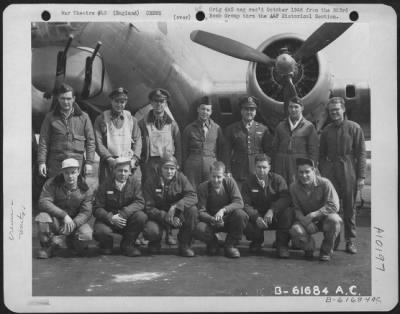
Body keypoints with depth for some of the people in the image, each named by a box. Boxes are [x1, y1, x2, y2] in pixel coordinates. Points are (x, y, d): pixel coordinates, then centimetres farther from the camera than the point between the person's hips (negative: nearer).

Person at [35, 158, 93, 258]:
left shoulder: (85, 189, -5)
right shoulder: (52, 183, -8)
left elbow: (86, 212, -11)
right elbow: (43, 202, -21)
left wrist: (74, 223, -32)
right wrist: (64, 215, -31)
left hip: (76, 221, 1)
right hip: (55, 221, -1)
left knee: (86, 234, -30)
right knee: (43, 217, -33)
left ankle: (70, 241, 11)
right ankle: (47, 246, -5)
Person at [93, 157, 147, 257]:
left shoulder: (135, 182, -4)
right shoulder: (105, 185, -6)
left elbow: (140, 203, -15)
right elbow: (97, 208, -7)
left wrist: (123, 214, -30)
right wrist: (111, 218, -28)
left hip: (127, 219, 1)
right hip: (108, 219, -1)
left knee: (141, 217, -29)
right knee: (101, 232, -33)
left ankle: (127, 244, -4)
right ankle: (106, 245, 8)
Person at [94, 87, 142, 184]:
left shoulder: (132, 119, 16)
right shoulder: (101, 119, 9)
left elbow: (138, 141, 10)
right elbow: (98, 142, 2)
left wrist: (134, 159, -6)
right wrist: (109, 159, -11)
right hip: (109, 164, -2)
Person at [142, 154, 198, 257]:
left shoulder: (180, 178, -8)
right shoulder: (150, 181, -11)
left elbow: (193, 196, -20)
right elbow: (149, 208, -14)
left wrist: (175, 207, -35)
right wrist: (166, 217, -30)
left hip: (178, 216, 2)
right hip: (159, 217, -2)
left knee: (192, 210, -28)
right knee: (150, 231, -33)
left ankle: (185, 244, -9)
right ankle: (155, 243, 8)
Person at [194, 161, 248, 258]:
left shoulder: (230, 182, -11)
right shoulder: (203, 187, -12)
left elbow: (239, 203, -21)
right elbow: (201, 211, -14)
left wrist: (223, 210, -38)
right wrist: (212, 219, -36)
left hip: (228, 219, 1)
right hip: (210, 219, 0)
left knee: (241, 215, -33)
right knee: (199, 229, -33)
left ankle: (230, 245, -9)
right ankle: (213, 243, 4)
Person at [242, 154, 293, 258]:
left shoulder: (277, 179, -3)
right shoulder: (249, 183, 0)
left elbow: (286, 198, -17)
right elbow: (246, 204, -10)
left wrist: (272, 210, -34)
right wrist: (256, 218, -30)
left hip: (275, 217, 0)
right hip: (257, 216, 1)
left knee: (289, 212, -32)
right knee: (245, 223, -32)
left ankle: (282, 244, -11)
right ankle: (257, 241, 7)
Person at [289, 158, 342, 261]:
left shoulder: (324, 183, -18)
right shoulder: (294, 187, -8)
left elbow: (334, 206, -23)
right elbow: (296, 209, -5)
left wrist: (312, 215, -28)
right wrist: (304, 220, -27)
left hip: (323, 218, -1)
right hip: (305, 219, 1)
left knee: (333, 219, -36)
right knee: (295, 230, -30)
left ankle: (326, 251, -9)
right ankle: (309, 248, 7)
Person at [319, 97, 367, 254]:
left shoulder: (354, 128, 1)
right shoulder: (326, 130, 11)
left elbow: (361, 153, -1)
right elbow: (322, 154, 15)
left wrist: (361, 176, -6)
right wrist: (321, 174, 6)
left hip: (348, 171, -2)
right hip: (330, 171, 2)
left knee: (349, 206, 3)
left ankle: (350, 241, 13)